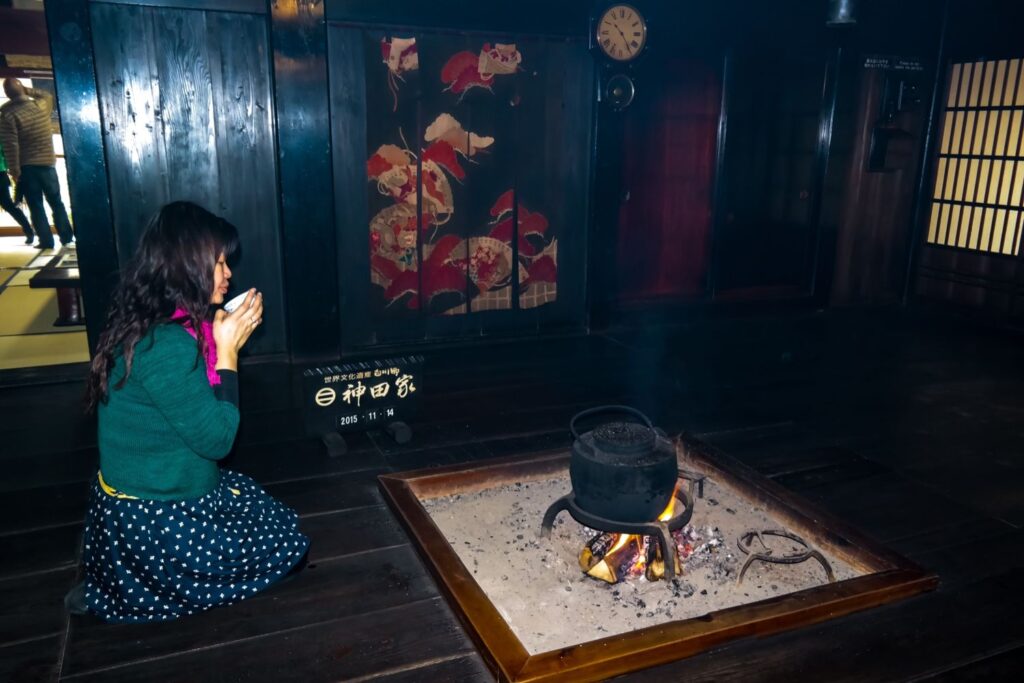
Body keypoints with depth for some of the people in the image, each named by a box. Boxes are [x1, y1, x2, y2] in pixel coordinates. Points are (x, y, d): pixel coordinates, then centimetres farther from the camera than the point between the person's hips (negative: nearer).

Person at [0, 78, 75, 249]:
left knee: (36, 206, 3)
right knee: (56, 202, 13)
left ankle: (46, 241, 1)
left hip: (26, 167, -3)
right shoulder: (42, 104, 0)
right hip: (47, 163, 3)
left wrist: (14, 169, -8)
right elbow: (48, 95, 26)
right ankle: (66, 237, 13)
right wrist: (28, 90, 17)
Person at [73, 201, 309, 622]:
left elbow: (197, 411, 10)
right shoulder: (167, 344, -29)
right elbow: (216, 439, -23)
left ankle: (121, 582, 17)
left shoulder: (147, 324, 1)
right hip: (154, 518, -9)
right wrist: (227, 351, -19)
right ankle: (112, 598, 5)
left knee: (268, 509, 23)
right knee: (287, 545, 5)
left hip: (141, 496, 9)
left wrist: (223, 340, 0)